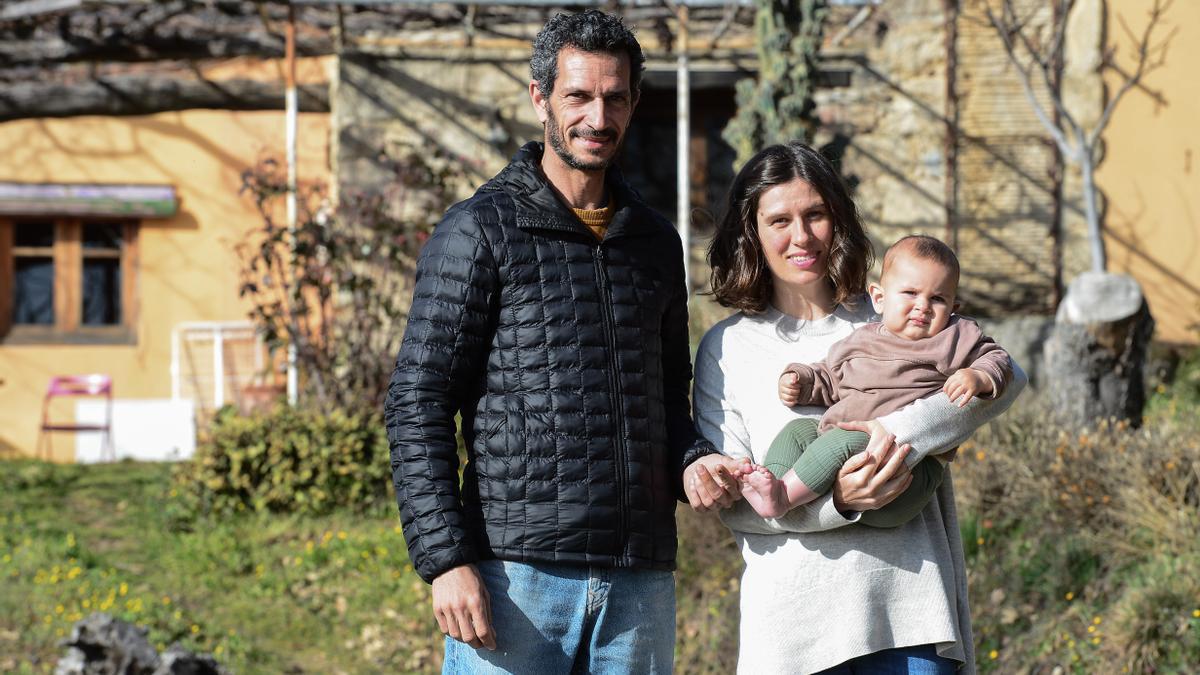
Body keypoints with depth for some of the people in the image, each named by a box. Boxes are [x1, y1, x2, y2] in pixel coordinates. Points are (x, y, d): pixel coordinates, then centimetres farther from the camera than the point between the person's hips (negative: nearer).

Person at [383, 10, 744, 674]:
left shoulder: (655, 241, 17)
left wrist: (691, 460, 3)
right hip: (516, 577, -5)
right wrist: (446, 560, -13)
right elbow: (416, 406, -4)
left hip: (640, 582, 5)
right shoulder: (480, 231, 0)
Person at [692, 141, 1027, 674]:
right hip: (794, 613, -1)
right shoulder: (726, 348, 9)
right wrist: (836, 500, -16)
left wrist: (899, 431, -18)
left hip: (911, 601, 1)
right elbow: (730, 500, 1)